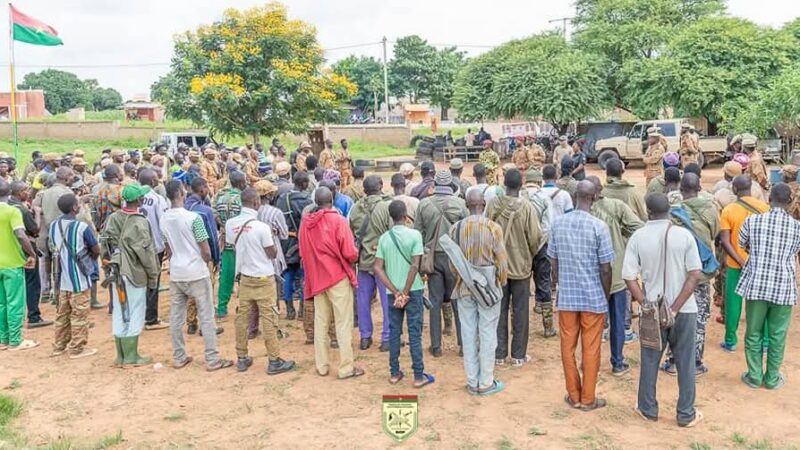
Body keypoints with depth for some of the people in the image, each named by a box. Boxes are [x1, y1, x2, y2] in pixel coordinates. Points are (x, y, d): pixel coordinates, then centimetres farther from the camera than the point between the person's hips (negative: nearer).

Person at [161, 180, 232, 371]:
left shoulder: (164, 219, 2)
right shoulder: (193, 217, -16)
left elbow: (168, 250, 12)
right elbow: (206, 251, -15)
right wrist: (205, 263, 5)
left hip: (175, 274, 6)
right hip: (196, 273, -6)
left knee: (176, 317, 11)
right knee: (206, 317, 2)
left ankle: (179, 358, 21)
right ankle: (212, 359, 6)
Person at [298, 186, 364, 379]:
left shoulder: (306, 223, 1)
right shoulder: (338, 221, -14)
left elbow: (303, 253, 9)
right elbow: (350, 253, -15)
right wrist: (355, 256, 6)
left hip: (317, 278, 5)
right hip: (338, 277, -5)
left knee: (320, 323, 13)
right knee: (344, 324, 2)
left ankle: (321, 365, 20)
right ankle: (346, 367, 5)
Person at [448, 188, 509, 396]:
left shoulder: (456, 228, -4)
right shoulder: (493, 228, -12)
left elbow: (452, 263, 2)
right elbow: (501, 262, -8)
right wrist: (502, 282, 10)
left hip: (464, 288, 3)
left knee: (468, 334, 11)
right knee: (488, 335, 8)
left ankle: (472, 382, 19)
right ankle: (486, 383, 15)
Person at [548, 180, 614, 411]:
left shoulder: (558, 223, -3)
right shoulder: (598, 226, -13)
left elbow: (554, 263, 4)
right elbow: (605, 268, -11)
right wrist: (607, 296, 4)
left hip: (566, 297, 3)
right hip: (593, 297, -3)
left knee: (568, 347, 13)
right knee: (591, 350, 8)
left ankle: (574, 396, 23)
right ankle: (588, 399, 18)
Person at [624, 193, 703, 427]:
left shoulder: (638, 237, -7)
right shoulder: (684, 235, -8)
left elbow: (629, 276, -10)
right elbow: (695, 274, -11)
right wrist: (675, 307, -11)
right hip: (684, 310, 0)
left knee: (649, 361, 15)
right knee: (685, 362, 12)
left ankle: (648, 409, 26)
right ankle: (686, 414, 21)